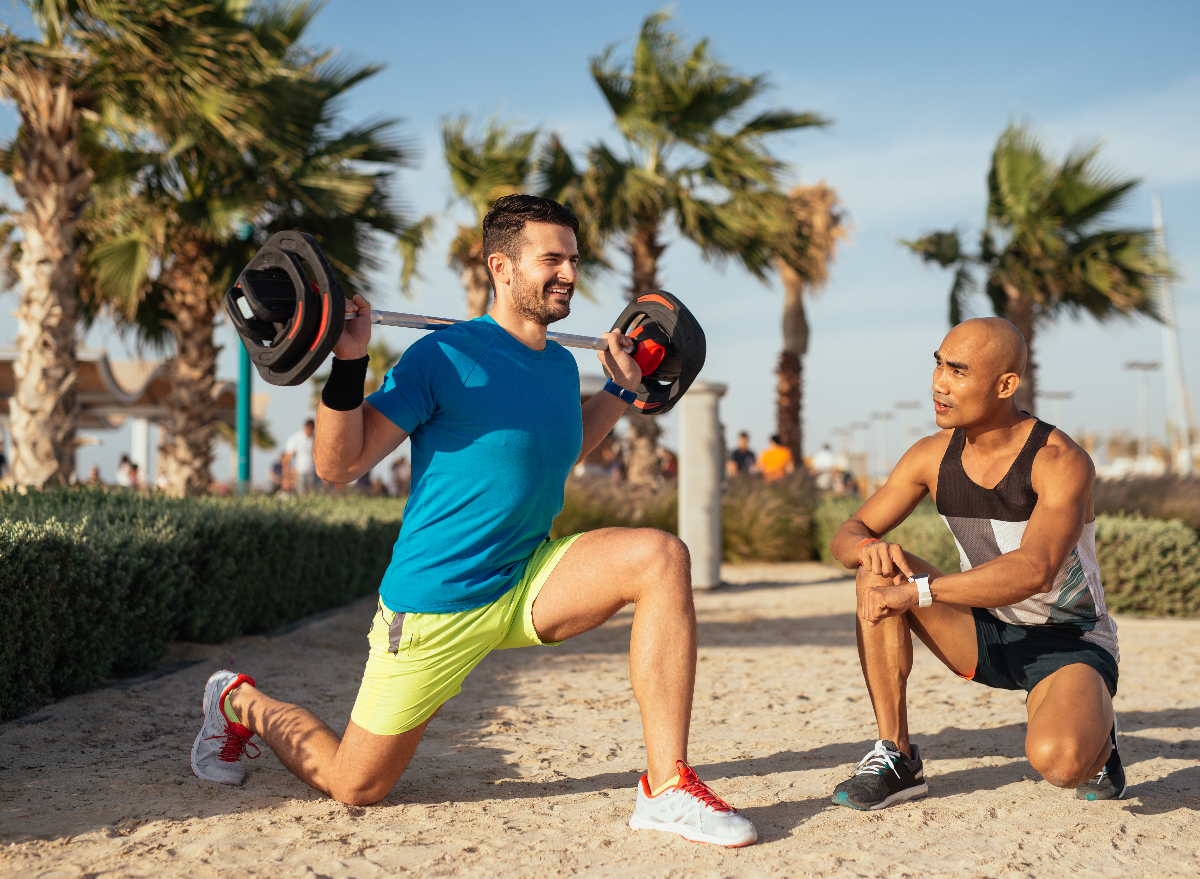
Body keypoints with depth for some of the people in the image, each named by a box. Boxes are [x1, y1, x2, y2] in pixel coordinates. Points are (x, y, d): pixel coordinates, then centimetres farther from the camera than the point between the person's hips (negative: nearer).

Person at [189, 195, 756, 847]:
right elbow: (338, 464, -17)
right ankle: (239, 702, 38)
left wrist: (621, 387, 22)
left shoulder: (560, 365, 6)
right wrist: (347, 364, -29)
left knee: (662, 557, -20)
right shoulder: (445, 357, -16)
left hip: (529, 583, 6)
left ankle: (667, 788, -17)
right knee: (353, 788, 6)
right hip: (434, 606, -5)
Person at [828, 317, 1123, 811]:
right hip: (985, 635, 5)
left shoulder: (1061, 463, -22)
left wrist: (916, 591, -42)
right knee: (879, 571, -19)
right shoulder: (934, 456, -6)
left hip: (1069, 644, -5)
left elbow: (1033, 571, -37)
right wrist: (869, 547, -28)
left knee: (1058, 762, -35)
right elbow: (848, 536, -2)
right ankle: (896, 758, -13)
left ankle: (1096, 739, 5)